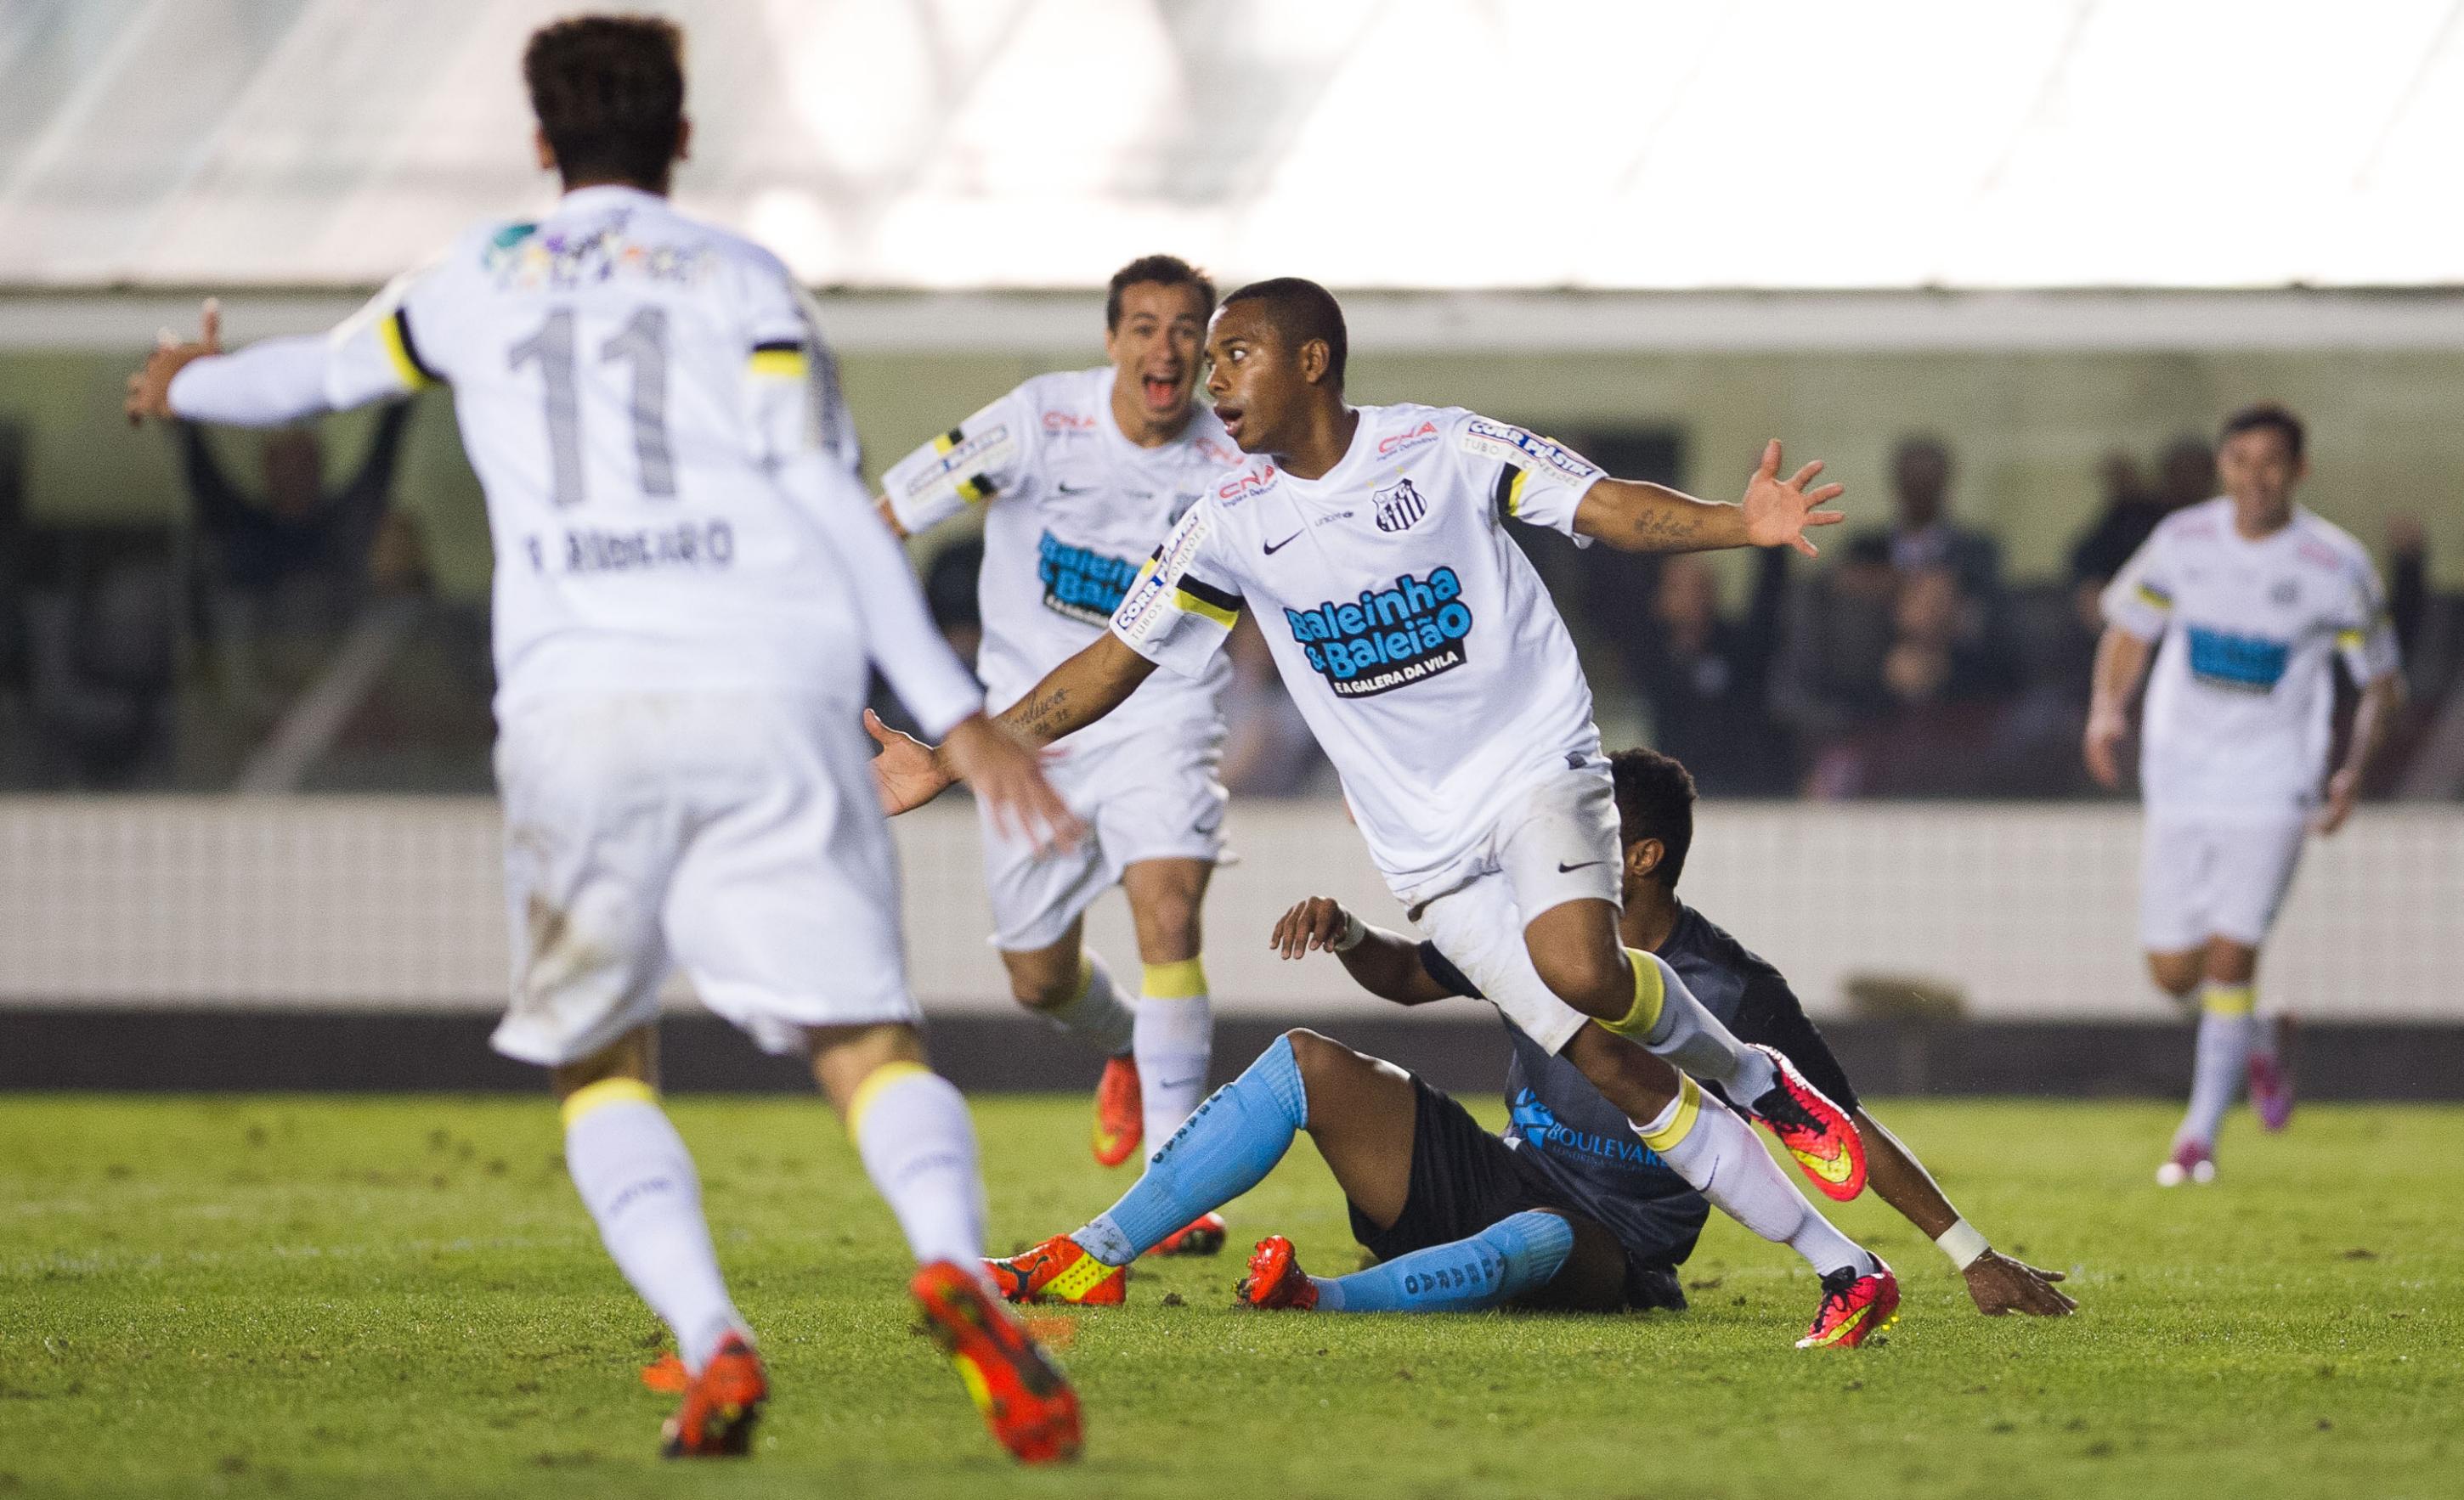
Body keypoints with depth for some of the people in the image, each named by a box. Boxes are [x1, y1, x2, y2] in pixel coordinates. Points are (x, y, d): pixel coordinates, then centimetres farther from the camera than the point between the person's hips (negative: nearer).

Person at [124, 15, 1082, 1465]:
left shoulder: (480, 281, 19)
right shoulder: (742, 280, 12)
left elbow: (316, 374, 37)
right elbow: (833, 505, 3)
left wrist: (187, 385, 59)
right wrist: (957, 713, 2)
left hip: (578, 710, 1)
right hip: (767, 698, -1)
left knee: (603, 1068, 13)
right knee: (868, 1039, -3)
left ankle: (712, 1342, -13)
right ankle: (956, 1266, -34)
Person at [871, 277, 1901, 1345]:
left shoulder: (1444, 448, -6)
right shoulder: (1233, 523, 2)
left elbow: (1610, 508, -11)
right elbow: (1114, 661, 7)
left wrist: (1739, 525, -30)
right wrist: (951, 761, 2)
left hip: (1537, 765, -3)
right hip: (1426, 847, 3)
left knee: (1579, 967, -33)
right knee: (1620, 1075, -7)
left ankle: (1756, 1076, -3)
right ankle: (1844, 1267, -1)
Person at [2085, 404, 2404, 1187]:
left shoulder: (2335, 565, -7)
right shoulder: (2182, 541, -1)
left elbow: (2381, 682, 3)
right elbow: (2129, 629, 13)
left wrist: (2354, 769, -12)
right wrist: (2107, 708, -6)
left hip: (2272, 789, -3)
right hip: (2181, 782, 3)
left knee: (2230, 959, -12)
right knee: (2174, 972, 4)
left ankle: (2200, 1137, -1)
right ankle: (2261, 1039, 36)